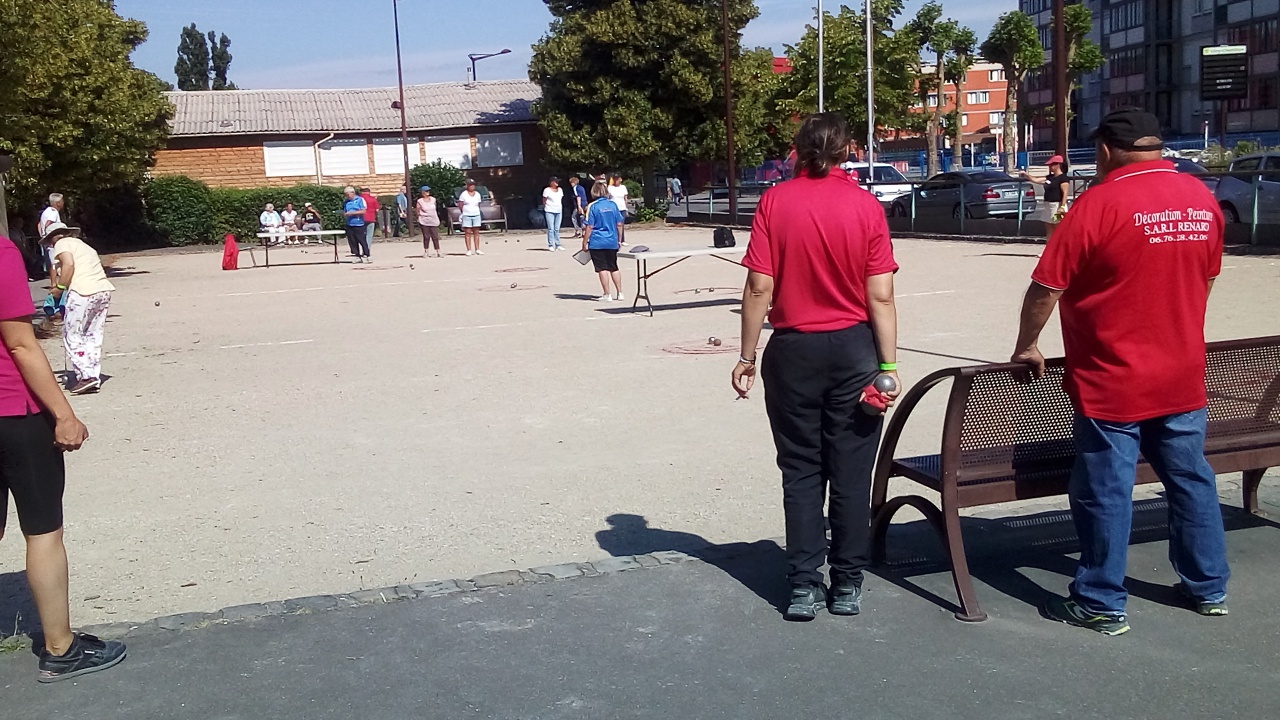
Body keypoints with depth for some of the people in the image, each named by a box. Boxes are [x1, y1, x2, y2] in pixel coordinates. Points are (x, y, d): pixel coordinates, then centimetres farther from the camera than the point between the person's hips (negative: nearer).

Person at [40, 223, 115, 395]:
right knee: (93, 337, 12)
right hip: (104, 290, 8)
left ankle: (86, 376, -8)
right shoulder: (83, 246, 29)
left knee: (72, 337, 0)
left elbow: (68, 265, -12)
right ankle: (95, 378, 11)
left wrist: (59, 288, -4)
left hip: (83, 293, -8)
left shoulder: (62, 243, 6)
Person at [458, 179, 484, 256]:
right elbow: (460, 205, 0)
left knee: (476, 232, 2)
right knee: (467, 233, -4)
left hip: (476, 215, 4)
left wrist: (477, 211, 8)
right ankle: (469, 250, -4)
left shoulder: (477, 194, 11)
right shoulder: (464, 194, -1)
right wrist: (463, 212, 0)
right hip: (467, 215, -4)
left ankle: (477, 249, 5)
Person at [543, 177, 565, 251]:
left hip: (559, 211, 5)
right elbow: (544, 200, 1)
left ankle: (557, 245, 8)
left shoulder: (560, 190, 13)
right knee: (551, 229, -6)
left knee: (557, 229, 6)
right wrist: (545, 208, 3)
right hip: (550, 211, -5)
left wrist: (561, 208, 12)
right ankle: (551, 245, -5)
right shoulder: (547, 190, -4)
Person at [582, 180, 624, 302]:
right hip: (612, 242, 4)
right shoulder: (613, 204, 3)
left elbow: (590, 227, -10)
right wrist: (619, 239, 17)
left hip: (597, 242, -4)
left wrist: (585, 242, -3)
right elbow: (619, 224, 6)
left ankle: (607, 295, 1)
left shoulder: (592, 206, -9)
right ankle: (620, 293, 16)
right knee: (614, 267, 14)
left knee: (602, 268, 1)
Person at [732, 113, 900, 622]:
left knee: (802, 472, 9)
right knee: (851, 472, 9)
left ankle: (804, 586, 11)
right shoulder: (865, 206, -5)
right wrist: (888, 363, -2)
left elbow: (759, 288, -8)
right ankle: (847, 585, 17)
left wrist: (747, 356, 0)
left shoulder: (775, 202, -5)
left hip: (793, 350, 0)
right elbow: (881, 296, -8)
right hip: (853, 349, 0)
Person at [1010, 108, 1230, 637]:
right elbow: (1205, 278, 15)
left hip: (1111, 383, -6)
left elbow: (1046, 287, -13)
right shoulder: (1202, 199, 4)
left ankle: (1102, 604, 12)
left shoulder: (1100, 203, -15)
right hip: (1183, 377, 6)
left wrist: (1026, 346, 1)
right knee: (1191, 480, 18)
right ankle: (1209, 587, 31)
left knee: (1105, 493, 3)